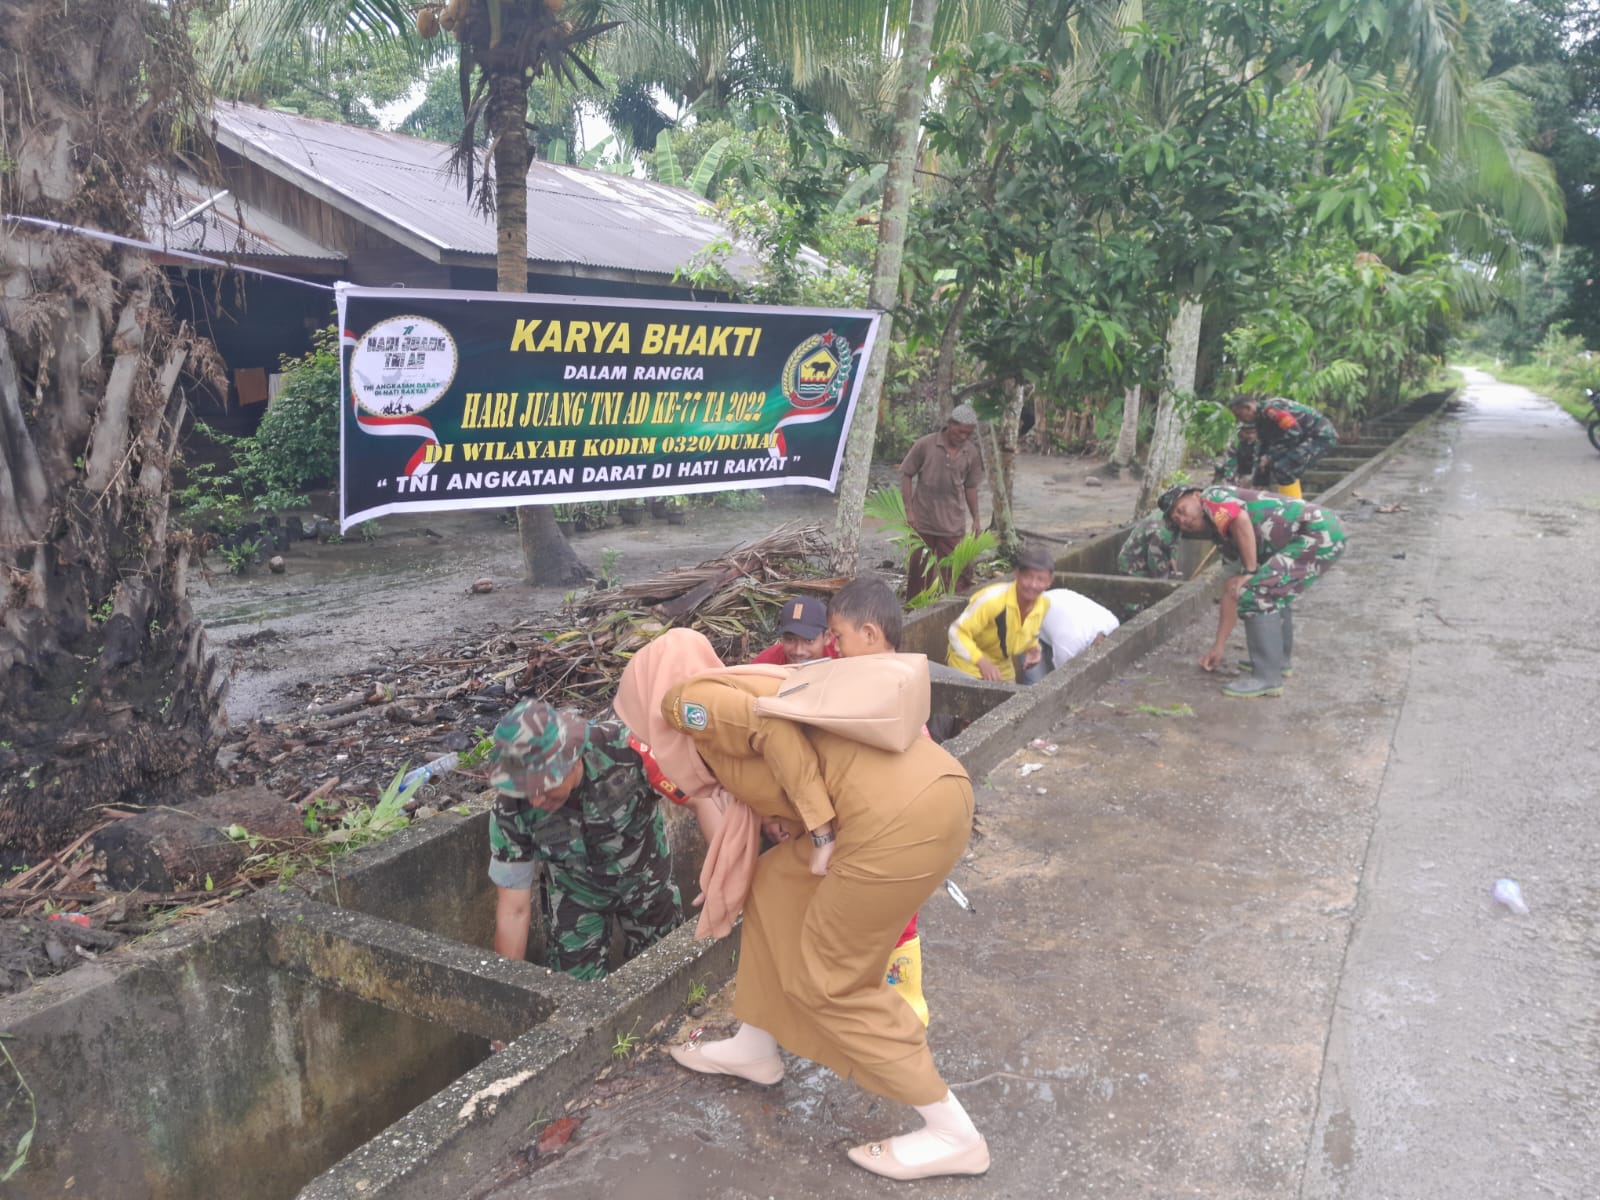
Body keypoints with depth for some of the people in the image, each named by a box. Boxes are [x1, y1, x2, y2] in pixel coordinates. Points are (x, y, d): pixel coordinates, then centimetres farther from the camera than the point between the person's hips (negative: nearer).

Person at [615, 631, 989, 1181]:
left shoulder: (686, 698, 5)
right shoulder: (738, 687, 29)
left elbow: (773, 727, -13)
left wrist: (820, 832, -10)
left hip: (902, 812, -9)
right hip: (926, 785, 9)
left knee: (829, 979, 7)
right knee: (778, 885, 24)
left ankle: (953, 1134, 17)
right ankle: (755, 1048, 40)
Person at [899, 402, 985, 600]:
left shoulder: (972, 453, -1)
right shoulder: (925, 444, -9)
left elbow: (970, 487, 9)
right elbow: (906, 474, -3)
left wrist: (975, 519, 9)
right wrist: (909, 510, -8)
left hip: (953, 525, 2)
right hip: (922, 522, -1)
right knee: (918, 571, 11)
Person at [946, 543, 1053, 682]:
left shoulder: (1043, 604, -13)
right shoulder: (993, 599, -34)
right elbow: (957, 632, -29)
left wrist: (1032, 648, -13)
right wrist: (982, 662, -42)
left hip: (1003, 667, 6)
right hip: (969, 663, -6)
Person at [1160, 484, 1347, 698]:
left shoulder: (1212, 498, -3)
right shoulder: (1224, 535, 20)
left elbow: (1242, 520, -26)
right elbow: (1231, 592, 22)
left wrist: (1249, 572, -15)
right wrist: (1219, 645, 23)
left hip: (1319, 532, -11)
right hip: (1323, 535, 11)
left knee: (1256, 593, -11)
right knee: (1271, 591, 28)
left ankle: (1267, 678, -4)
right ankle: (1278, 661, 36)